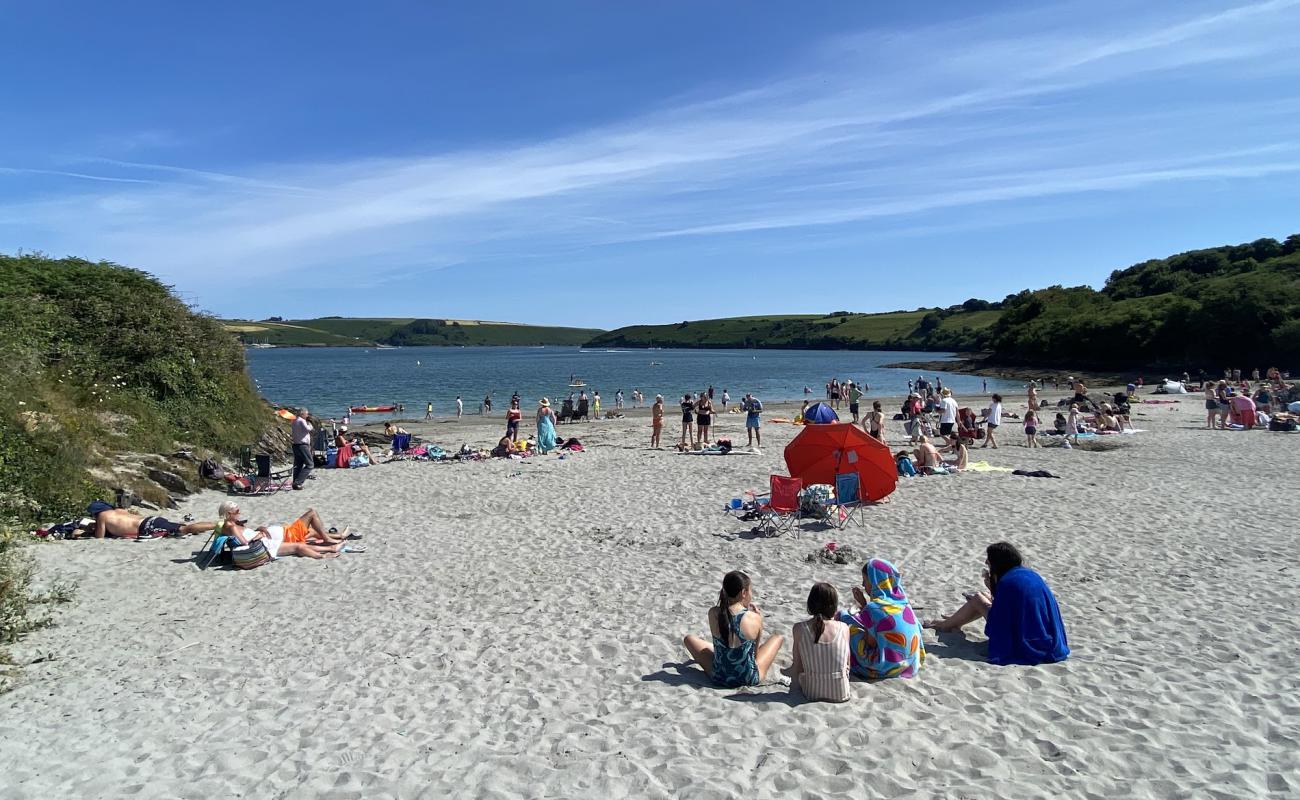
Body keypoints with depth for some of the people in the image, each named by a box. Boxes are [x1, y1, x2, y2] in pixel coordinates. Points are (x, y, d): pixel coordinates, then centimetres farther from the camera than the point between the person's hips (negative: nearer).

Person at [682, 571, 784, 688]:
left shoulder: (713, 613, -13)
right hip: (749, 679, -1)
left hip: (719, 678, 1)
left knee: (689, 639, 25)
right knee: (778, 637, 21)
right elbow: (755, 650, -3)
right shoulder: (755, 618, -17)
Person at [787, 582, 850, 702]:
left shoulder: (799, 628, -11)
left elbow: (798, 667, -6)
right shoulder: (844, 628, -9)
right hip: (841, 694, 1)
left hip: (812, 693, -1)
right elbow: (847, 663, 3)